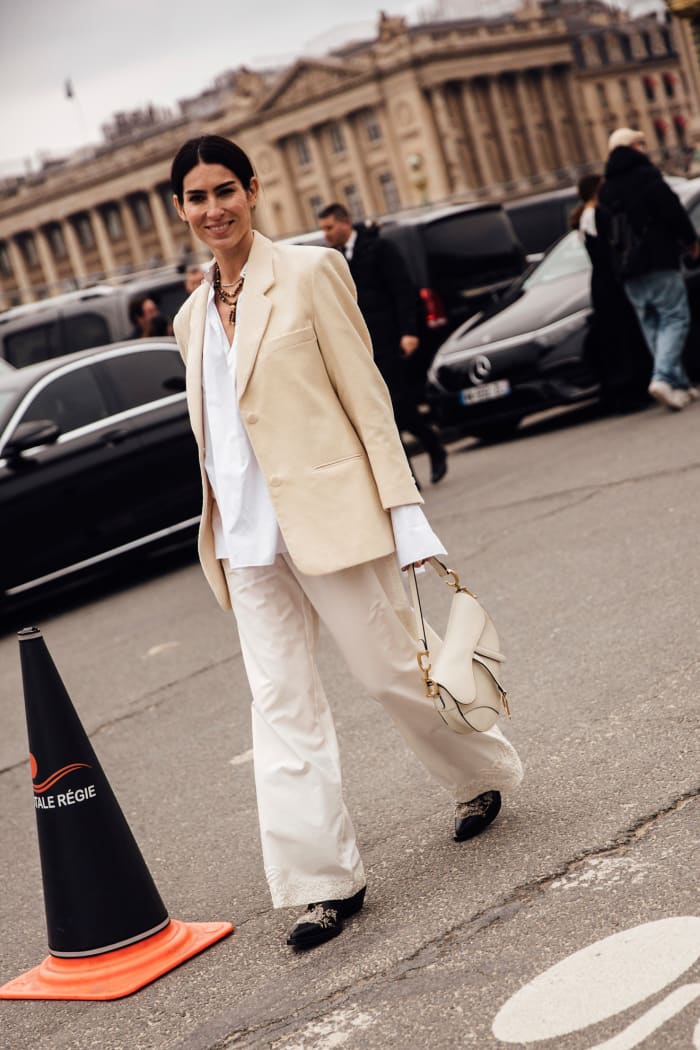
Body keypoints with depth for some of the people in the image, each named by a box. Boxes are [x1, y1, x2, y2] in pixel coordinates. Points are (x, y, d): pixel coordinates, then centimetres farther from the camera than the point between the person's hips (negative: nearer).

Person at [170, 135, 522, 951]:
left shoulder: (309, 273, -4)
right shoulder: (192, 317, 13)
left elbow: (366, 394, -7)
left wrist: (404, 512, -12)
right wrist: (221, 538, 16)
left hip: (328, 512, -5)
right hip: (247, 538, 5)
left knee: (391, 667, 5)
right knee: (281, 705, 2)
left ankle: (482, 777, 33)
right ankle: (327, 881, 8)